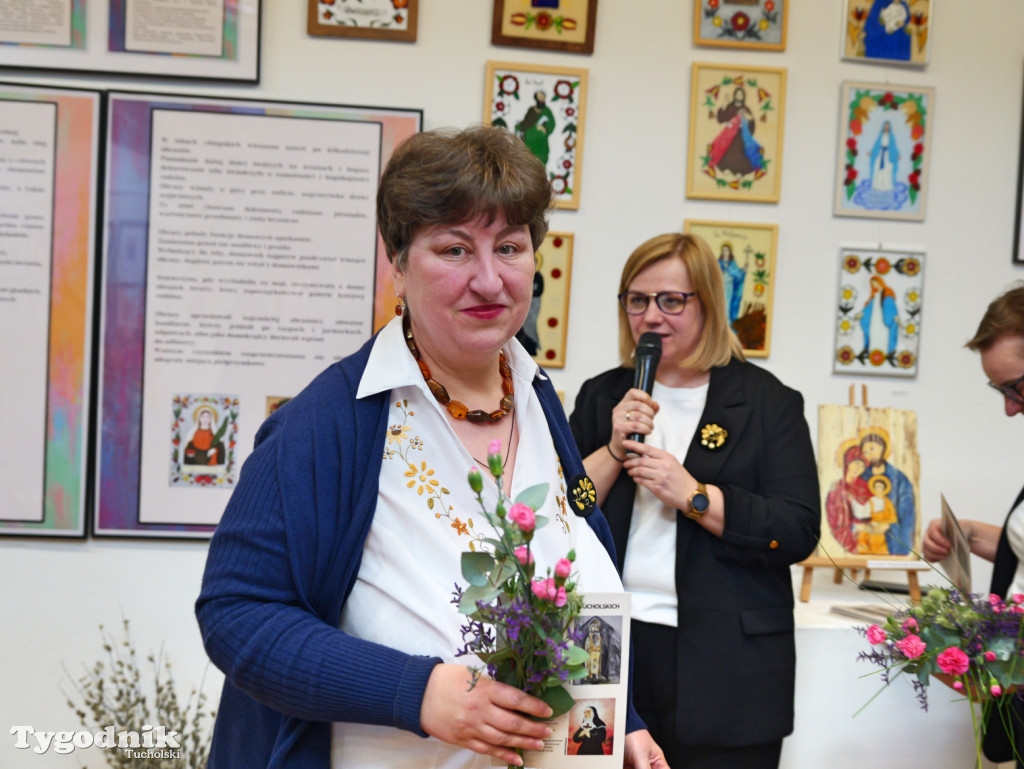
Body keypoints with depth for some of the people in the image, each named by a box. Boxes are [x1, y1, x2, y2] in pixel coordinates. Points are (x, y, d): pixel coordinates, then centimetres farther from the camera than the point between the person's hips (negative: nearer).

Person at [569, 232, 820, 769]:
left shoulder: (768, 402, 2)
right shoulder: (602, 396, 11)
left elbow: (799, 534, -8)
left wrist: (693, 494, -16)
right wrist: (615, 450, -10)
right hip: (612, 650, 3)